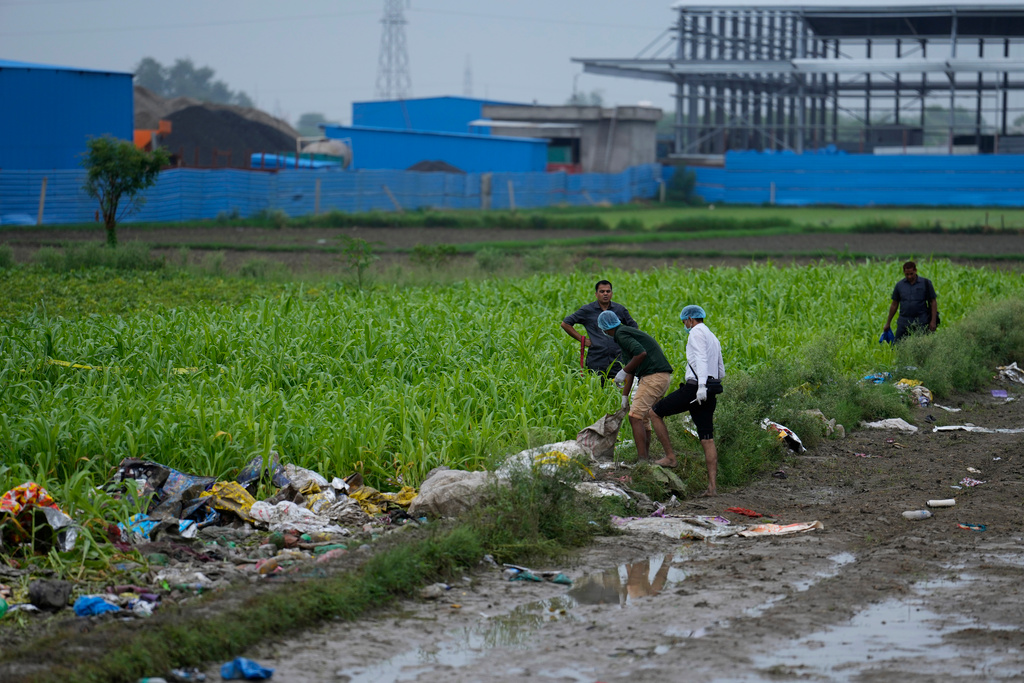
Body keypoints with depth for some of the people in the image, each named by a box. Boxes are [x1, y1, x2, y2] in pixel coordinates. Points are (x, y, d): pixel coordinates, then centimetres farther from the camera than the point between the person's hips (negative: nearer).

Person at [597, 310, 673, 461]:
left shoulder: (621, 334, -7)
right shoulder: (627, 333, 24)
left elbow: (641, 353, -22)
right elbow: (630, 372, 28)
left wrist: (624, 371, -11)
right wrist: (624, 396, 27)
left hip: (654, 377, -10)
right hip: (663, 377, 10)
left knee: (635, 417, -11)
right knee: (642, 418, 15)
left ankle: (642, 459, -18)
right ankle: (644, 457, 15)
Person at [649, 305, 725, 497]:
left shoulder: (697, 333, -3)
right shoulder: (714, 339, 24)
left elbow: (701, 359, -19)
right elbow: (721, 372, 29)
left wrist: (701, 386, -31)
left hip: (694, 388, -8)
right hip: (709, 395, 8)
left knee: (655, 413, 6)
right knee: (707, 439, 4)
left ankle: (670, 457, 5)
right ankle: (712, 486, -3)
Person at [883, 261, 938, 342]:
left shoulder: (925, 283, 1)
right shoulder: (899, 285, 8)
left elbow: (933, 302, 3)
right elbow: (894, 305, 15)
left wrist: (933, 321, -6)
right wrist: (888, 323, 16)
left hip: (921, 323, -2)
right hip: (904, 322, 2)